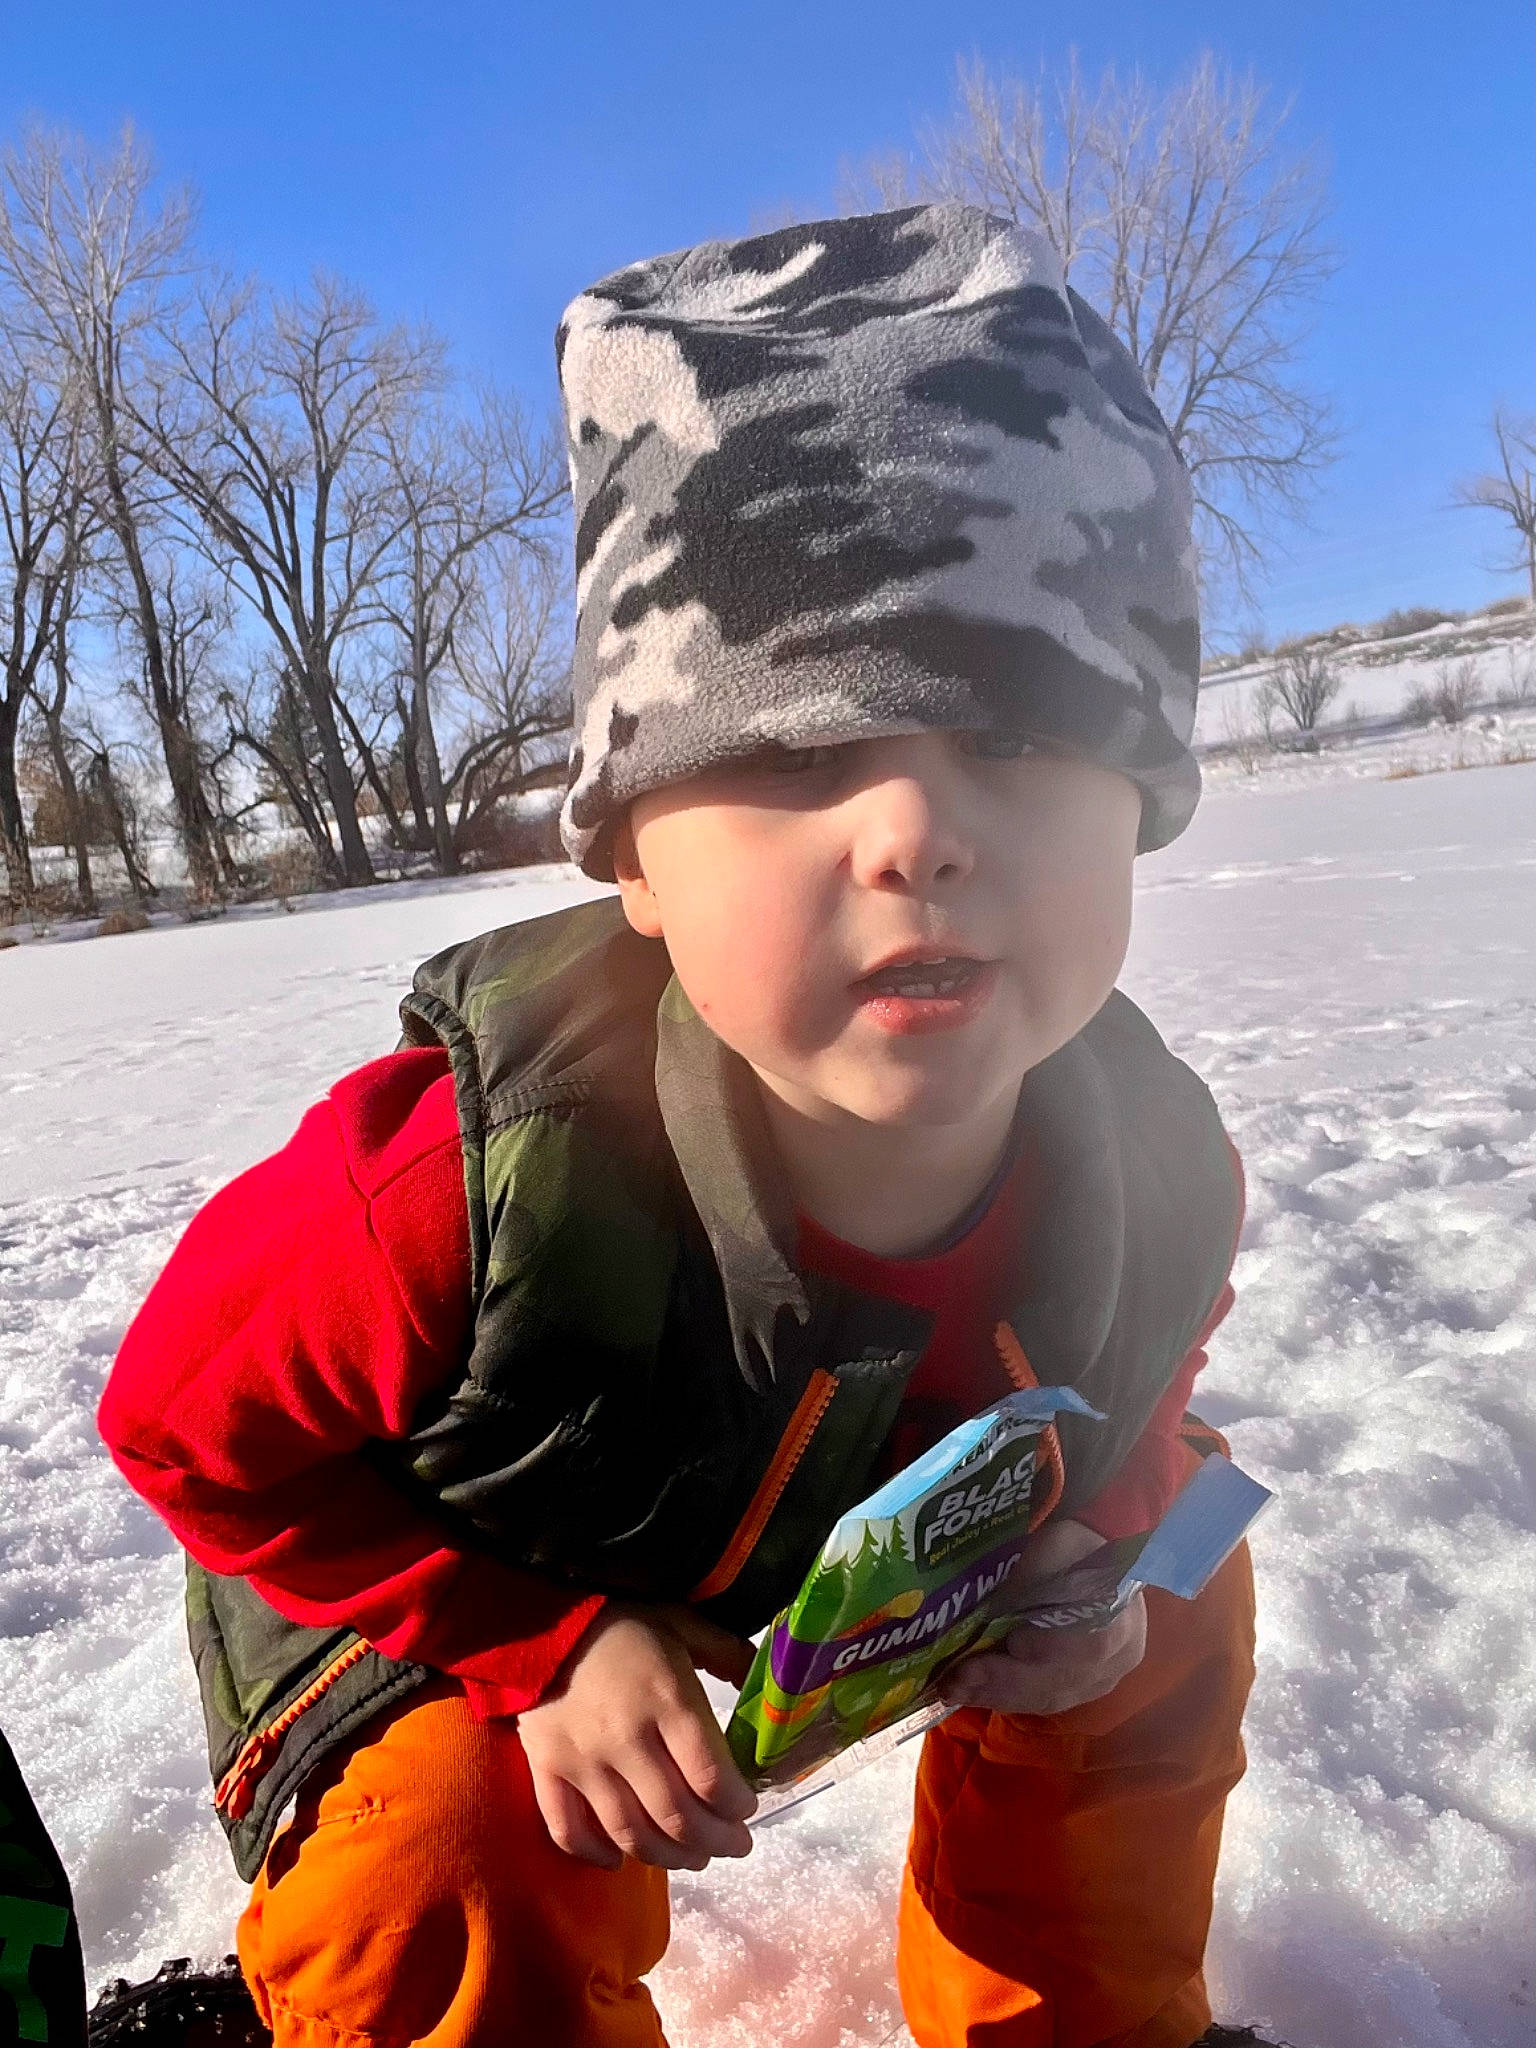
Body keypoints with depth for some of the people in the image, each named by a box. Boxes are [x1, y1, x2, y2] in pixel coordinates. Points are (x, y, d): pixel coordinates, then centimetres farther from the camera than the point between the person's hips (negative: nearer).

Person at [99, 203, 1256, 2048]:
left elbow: (1119, 1413, -2)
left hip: (859, 1528, 4)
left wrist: (1093, 1552, -23)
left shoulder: (1157, 1179, -27)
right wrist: (551, 1646, -27)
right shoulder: (471, 1187, -42)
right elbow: (186, 1420, -22)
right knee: (441, 1887, -29)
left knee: (1169, 1619, 5)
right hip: (430, 1575, -3)